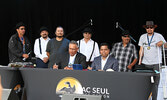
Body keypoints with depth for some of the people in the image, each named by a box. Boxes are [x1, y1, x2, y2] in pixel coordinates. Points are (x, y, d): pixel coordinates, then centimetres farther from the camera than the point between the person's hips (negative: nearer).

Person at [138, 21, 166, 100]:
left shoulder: (159, 36, 4)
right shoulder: (142, 37, 11)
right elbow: (141, 49, 12)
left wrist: (162, 43, -20)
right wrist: (140, 60, 4)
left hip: (156, 63, -2)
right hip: (145, 63, 2)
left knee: (156, 82, -4)